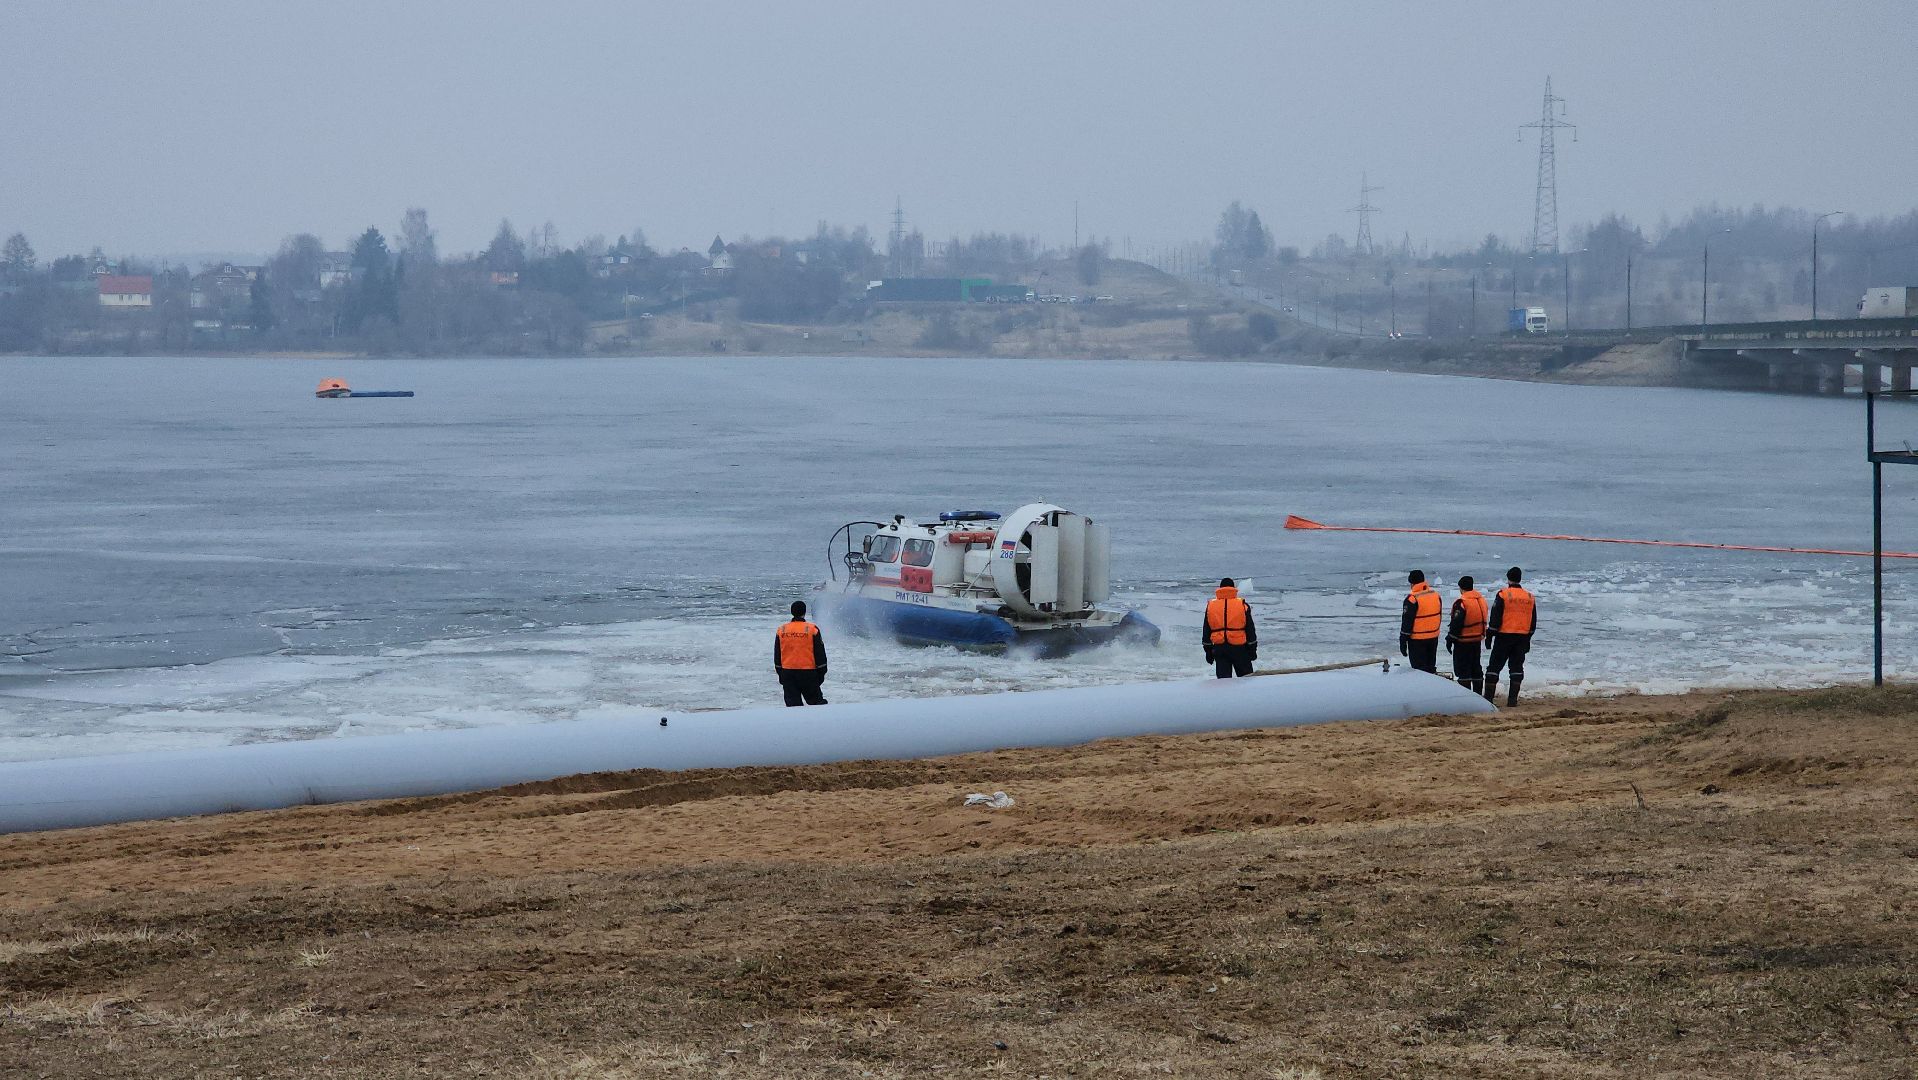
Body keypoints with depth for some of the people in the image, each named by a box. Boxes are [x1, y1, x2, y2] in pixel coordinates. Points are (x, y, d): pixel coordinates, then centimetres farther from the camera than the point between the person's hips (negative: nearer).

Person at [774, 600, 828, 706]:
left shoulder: (781, 631, 3)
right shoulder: (812, 630, -7)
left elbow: (777, 655, 10)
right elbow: (819, 653, -3)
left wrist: (780, 673, 19)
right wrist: (821, 672, 6)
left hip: (787, 673, 2)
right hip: (808, 673, -2)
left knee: (792, 703, 4)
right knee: (815, 700, 7)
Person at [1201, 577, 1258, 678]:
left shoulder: (1210, 606, 4)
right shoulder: (1242, 605, -3)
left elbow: (1206, 631, 9)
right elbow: (1250, 629, 1)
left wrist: (1208, 651, 16)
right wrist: (1253, 649, 10)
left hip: (1219, 648, 2)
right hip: (1239, 647, -2)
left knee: (1223, 678, 4)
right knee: (1246, 679, 8)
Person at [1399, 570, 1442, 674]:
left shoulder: (1412, 599, -19)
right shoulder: (1435, 594, 3)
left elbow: (1406, 621, -16)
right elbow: (1440, 615, 14)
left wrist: (1403, 641, -10)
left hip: (1417, 639, -7)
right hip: (1433, 637, 7)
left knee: (1419, 668, 0)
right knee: (1431, 666, 18)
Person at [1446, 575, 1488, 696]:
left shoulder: (1461, 603, -19)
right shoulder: (1481, 600, 7)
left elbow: (1456, 624, -19)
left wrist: (1450, 640, -10)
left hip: (1463, 641, -8)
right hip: (1477, 640, 8)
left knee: (1462, 670, -2)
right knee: (1476, 669, 16)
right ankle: (1478, 694, 21)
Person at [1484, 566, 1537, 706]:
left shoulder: (1503, 595, -8)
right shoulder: (1530, 597, 8)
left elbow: (1495, 618, -10)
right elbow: (1533, 622, 14)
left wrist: (1489, 635, -4)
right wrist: (1528, 639, 22)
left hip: (1504, 636, -4)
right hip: (1523, 637, 4)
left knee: (1495, 666, 2)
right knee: (1517, 667, 9)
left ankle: (1489, 697, -2)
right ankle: (1513, 699, 6)